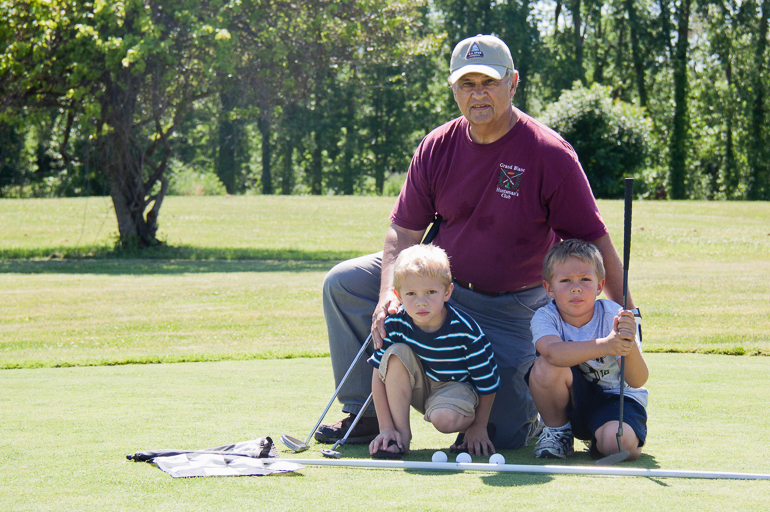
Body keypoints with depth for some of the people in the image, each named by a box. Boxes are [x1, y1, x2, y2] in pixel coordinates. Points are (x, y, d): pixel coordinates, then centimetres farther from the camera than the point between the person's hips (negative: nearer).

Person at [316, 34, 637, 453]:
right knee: (344, 283, -8)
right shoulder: (437, 147, -6)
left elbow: (595, 243, -16)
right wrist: (389, 293, -21)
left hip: (513, 306, -4)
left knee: (503, 433, -12)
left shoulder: (550, 155, -19)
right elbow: (403, 231, -2)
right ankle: (366, 415, 4)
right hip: (441, 286, 4)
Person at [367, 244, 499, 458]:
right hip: (418, 389, 4)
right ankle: (401, 433, -17)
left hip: (456, 386, -3)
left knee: (444, 419, -36)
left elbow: (487, 382, -16)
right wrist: (386, 428, -20)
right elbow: (379, 375, -15)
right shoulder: (394, 325, -21)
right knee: (397, 353, -27)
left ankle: (467, 424, 3)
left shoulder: (466, 331, -28)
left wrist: (479, 428, -6)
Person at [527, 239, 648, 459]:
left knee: (619, 442, -34)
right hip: (570, 400, 1)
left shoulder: (613, 316, -18)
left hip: (615, 397, -1)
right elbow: (554, 352, -41)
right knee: (546, 365, -30)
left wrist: (630, 345, -48)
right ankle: (558, 430, -3)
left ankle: (597, 441, 6)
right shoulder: (545, 317, -16)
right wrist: (603, 346, -56)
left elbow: (637, 381, -26)